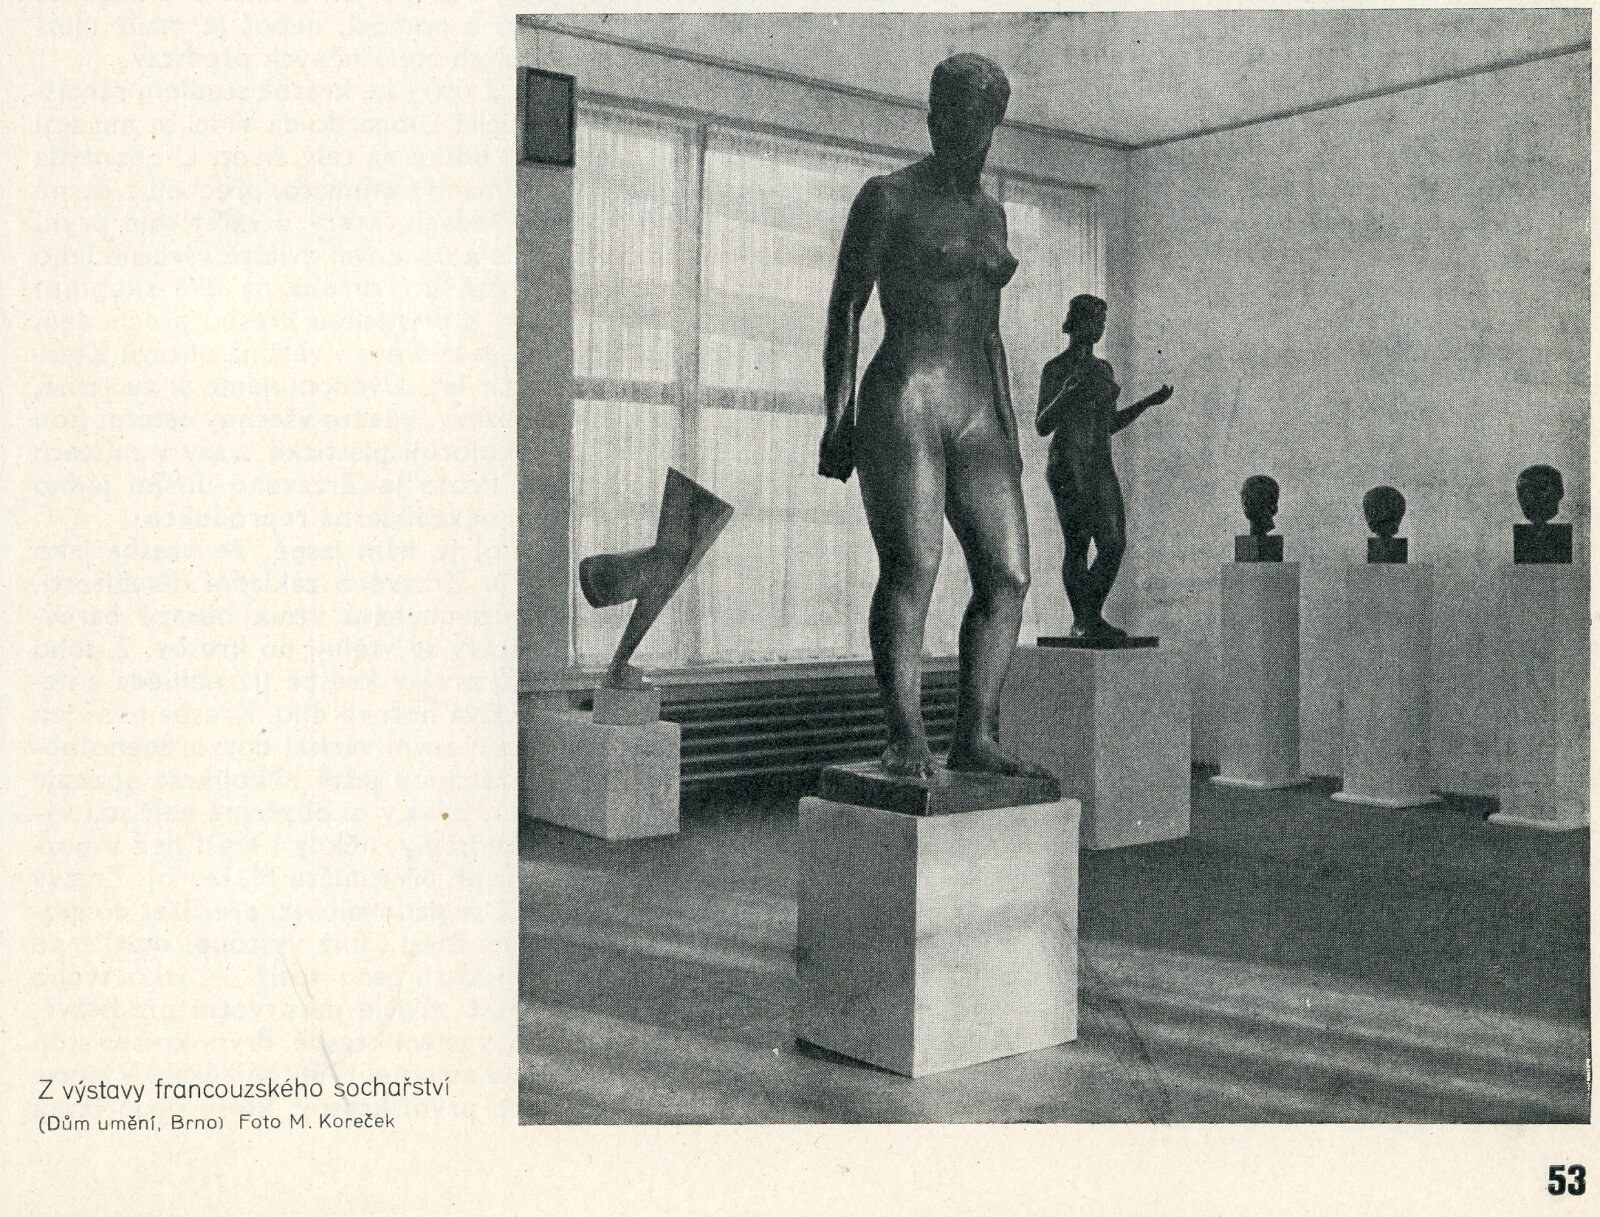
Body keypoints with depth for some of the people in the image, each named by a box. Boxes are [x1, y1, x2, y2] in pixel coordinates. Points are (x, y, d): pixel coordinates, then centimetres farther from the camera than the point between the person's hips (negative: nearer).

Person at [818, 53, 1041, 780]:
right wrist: (838, 419, -10)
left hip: (978, 414, 6)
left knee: (1008, 575, -3)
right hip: (903, 402, -6)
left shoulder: (990, 213, 22)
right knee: (911, 569, -15)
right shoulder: (889, 198, 3)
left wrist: (1009, 432, 20)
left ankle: (974, 739, 2)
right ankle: (904, 739, -11)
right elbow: (845, 309, -1)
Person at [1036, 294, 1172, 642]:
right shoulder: (1055, 368, -2)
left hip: (1101, 466, 7)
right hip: (1068, 465, -7)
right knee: (1077, 545, -9)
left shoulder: (1104, 369, 18)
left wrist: (1148, 402, 14)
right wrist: (1066, 394, -23)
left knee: (1116, 544, -1)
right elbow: (1042, 426, -7)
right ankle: (1083, 623, -2)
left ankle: (1092, 617, 11)